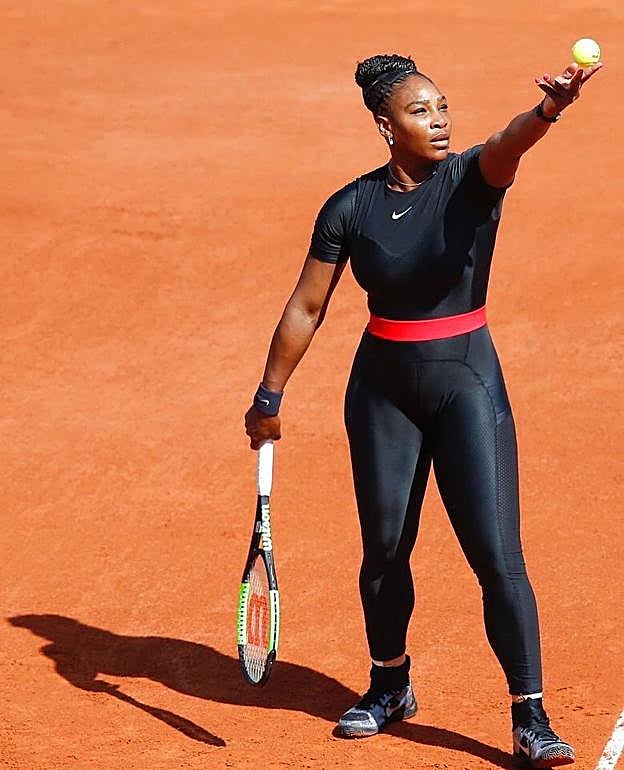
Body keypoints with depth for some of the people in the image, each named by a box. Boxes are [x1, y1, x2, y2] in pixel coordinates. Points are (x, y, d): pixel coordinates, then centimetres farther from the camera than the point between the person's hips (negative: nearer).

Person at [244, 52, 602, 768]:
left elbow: (510, 144, -33)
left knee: (497, 554, -9)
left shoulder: (473, 179, -9)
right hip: (382, 389, 2)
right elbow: (305, 309, 4)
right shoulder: (350, 209, -4)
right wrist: (267, 398, 7)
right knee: (384, 546, 12)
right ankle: (389, 686, 35)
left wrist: (548, 109, -56)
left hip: (468, 382, -2)